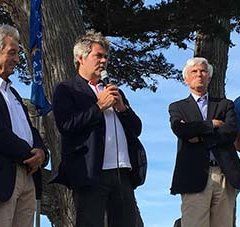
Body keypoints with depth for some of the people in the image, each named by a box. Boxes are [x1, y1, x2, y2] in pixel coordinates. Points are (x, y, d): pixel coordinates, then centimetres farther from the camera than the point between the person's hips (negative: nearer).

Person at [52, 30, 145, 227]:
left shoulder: (114, 91, 25)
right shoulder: (66, 90, 5)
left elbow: (137, 128, 21)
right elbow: (66, 125, -12)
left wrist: (121, 107, 3)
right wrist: (99, 106, -6)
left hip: (124, 173, 6)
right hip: (90, 173, -6)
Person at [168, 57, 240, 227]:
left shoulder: (225, 105, 20)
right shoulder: (177, 107, 17)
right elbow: (179, 129, -5)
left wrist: (200, 137, -5)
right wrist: (212, 124, 1)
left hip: (225, 175, 2)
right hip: (195, 176, -1)